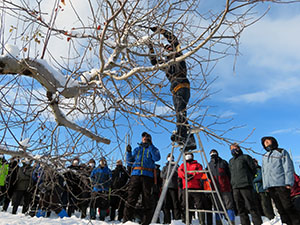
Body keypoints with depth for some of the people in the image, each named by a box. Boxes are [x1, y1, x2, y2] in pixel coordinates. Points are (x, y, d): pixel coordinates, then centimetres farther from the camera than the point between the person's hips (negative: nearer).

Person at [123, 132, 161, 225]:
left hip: (147, 176, -2)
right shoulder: (137, 149, 25)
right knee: (131, 198, -7)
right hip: (135, 175, 2)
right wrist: (128, 152, 5)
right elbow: (129, 161, 21)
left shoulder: (153, 149, 16)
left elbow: (157, 158, -5)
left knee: (147, 199, 0)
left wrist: (150, 146, -6)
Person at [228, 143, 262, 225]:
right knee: (241, 209, 6)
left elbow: (253, 169, 5)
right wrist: (233, 182, 13)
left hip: (246, 185, -5)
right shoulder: (231, 161, 22)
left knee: (251, 207, -6)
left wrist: (247, 178, 8)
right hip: (235, 187, 5)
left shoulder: (245, 157, 6)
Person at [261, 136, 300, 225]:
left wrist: (288, 182, -12)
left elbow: (288, 167, -2)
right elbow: (263, 171, 19)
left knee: (287, 206, -8)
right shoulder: (264, 157, 21)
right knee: (280, 208, 5)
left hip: (281, 184, -5)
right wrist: (265, 185, 10)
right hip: (270, 186, 5)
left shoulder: (282, 152, 7)